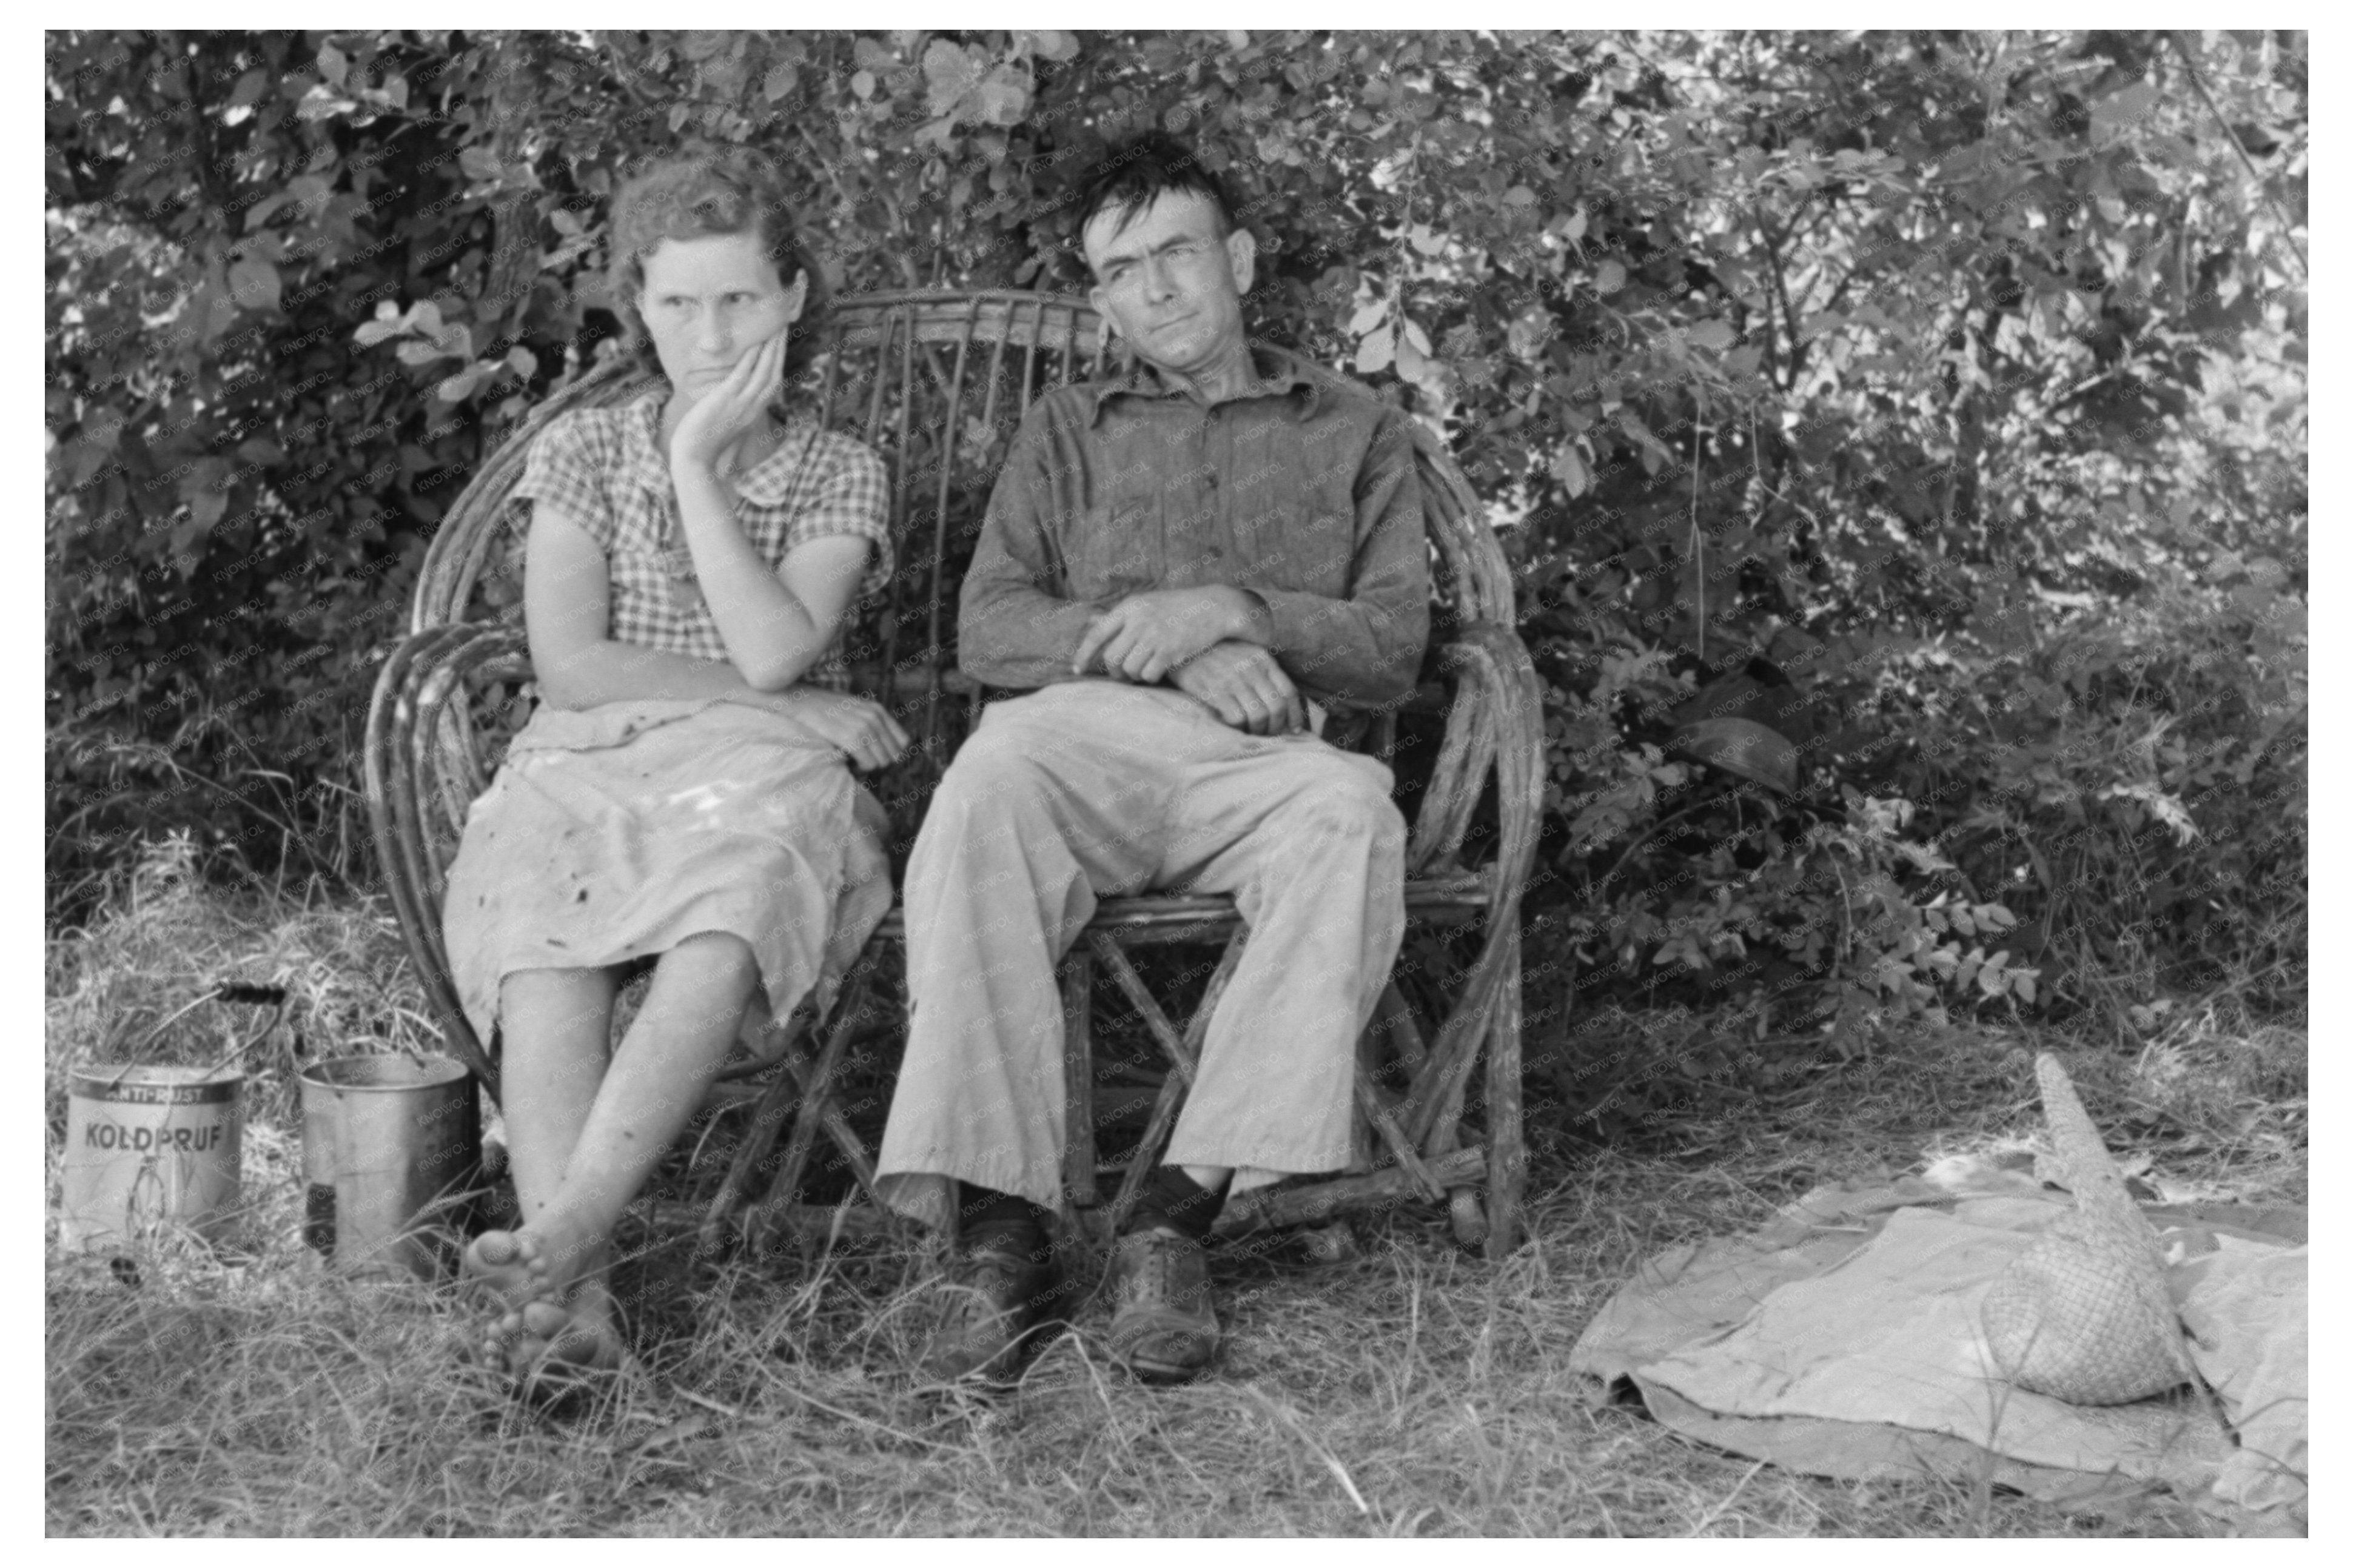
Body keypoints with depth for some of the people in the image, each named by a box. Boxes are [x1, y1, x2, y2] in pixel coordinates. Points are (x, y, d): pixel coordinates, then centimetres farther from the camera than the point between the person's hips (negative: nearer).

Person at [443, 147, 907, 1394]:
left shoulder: (838, 476, 12)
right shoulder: (585, 452, 14)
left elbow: (776, 651, -7)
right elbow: (569, 665, 0)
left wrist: (697, 464, -4)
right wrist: (789, 706, -4)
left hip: (758, 774, -1)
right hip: (589, 766, 1)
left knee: (724, 932, -38)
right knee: (542, 948, -35)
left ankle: (557, 1236, -48)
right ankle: (576, 1289, -47)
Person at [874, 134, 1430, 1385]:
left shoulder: (1354, 431, 24)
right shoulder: (1066, 431, 27)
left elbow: (1392, 650, 11)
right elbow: (987, 629, 12)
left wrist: (1231, 610, -7)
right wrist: (1168, 651, -5)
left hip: (1262, 756, 0)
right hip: (1088, 733, 1)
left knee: (1351, 811, -37)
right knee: (985, 794, -35)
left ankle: (1182, 1211, -37)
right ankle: (1000, 1235, -37)